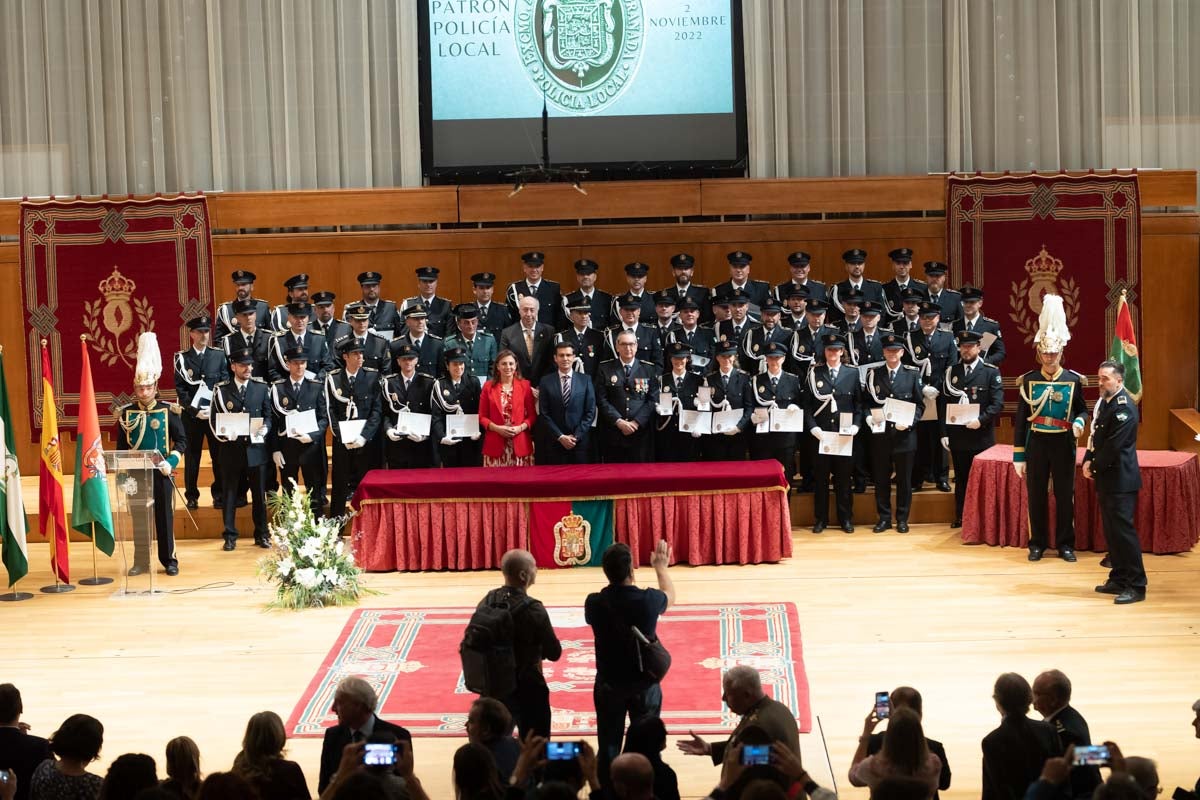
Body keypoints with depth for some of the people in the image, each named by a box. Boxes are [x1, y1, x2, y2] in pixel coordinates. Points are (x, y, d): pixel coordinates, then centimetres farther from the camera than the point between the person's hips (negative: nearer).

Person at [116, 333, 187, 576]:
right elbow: (121, 446, 6)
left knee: (164, 516, 4)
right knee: (138, 518, 5)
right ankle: (141, 561, 13)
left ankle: (169, 560, 12)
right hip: (136, 475, 1)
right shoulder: (126, 413, 2)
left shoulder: (168, 411, -2)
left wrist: (171, 462, -13)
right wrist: (123, 472, 0)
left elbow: (181, 440, 0)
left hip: (161, 474, -1)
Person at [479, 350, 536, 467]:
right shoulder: (488, 387, 6)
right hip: (495, 445, 0)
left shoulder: (525, 385, 6)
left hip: (520, 444, 0)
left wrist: (520, 428, -10)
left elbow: (532, 415, 7)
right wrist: (497, 428, -10)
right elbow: (482, 416, 7)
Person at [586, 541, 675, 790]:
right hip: (644, 683, -1)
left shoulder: (595, 603, -16)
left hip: (609, 684, 1)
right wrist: (661, 567, 23)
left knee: (608, 746, 11)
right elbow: (670, 597, 5)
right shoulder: (647, 600, -20)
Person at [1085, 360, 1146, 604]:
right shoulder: (1103, 401, 11)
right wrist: (1088, 461, -1)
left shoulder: (1124, 407, -17)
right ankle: (1119, 579, 22)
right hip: (1106, 477, 9)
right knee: (1111, 530, 13)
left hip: (1120, 479, -9)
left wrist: (1094, 466, -10)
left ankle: (1136, 586, -4)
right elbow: (1096, 436, 14)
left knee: (1123, 529, -8)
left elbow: (1114, 445, -20)